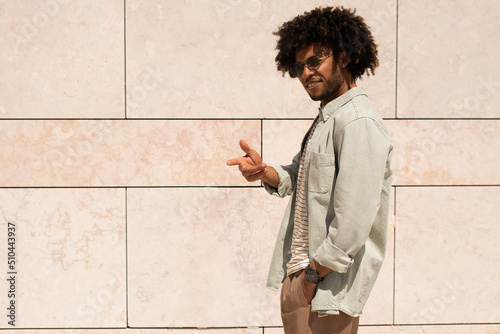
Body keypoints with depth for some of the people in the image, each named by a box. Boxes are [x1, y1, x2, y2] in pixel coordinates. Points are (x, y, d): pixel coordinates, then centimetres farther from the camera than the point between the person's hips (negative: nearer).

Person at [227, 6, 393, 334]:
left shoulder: (358, 122, -17)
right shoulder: (326, 119, 15)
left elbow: (354, 220, -23)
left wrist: (314, 275, -17)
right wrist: (264, 171, 0)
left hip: (326, 285, -9)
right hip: (299, 273, 9)